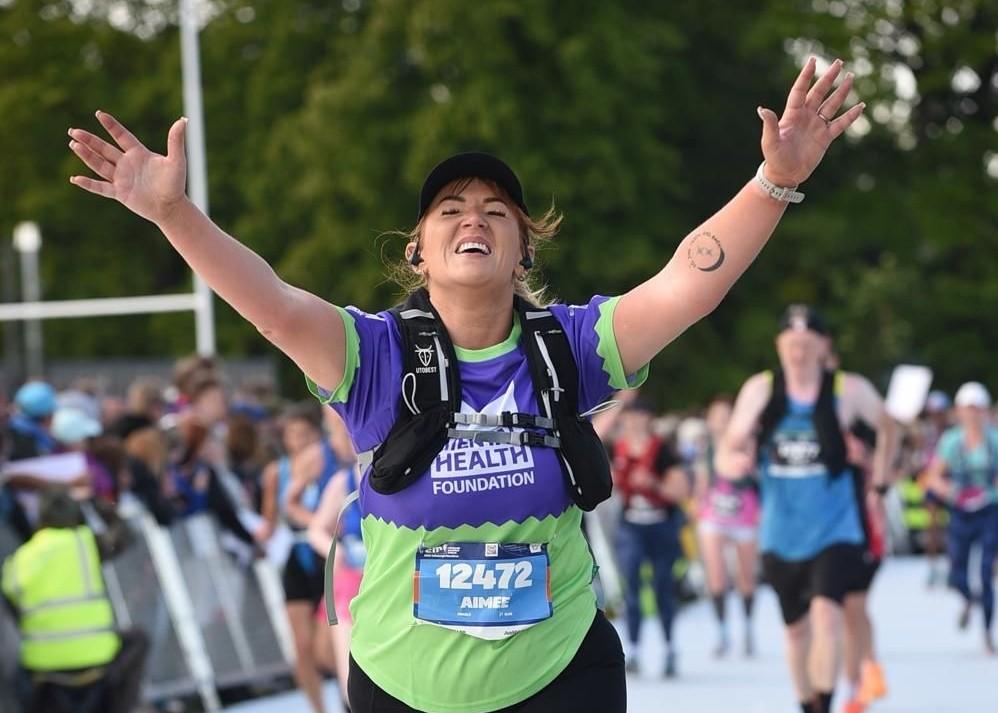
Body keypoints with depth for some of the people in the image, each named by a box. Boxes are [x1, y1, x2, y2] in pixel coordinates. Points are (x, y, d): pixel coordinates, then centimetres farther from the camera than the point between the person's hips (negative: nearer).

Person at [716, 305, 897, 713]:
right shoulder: (759, 390, -2)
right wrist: (733, 462, -22)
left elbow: (886, 426, 14)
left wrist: (878, 478, 7)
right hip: (780, 537, 3)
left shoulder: (849, 390, -6)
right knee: (796, 629, 12)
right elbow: (728, 453, 1)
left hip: (835, 531, -3)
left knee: (827, 615, -23)